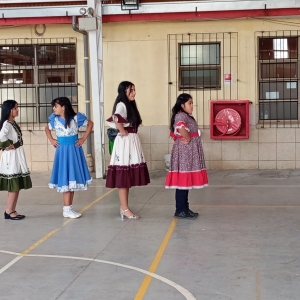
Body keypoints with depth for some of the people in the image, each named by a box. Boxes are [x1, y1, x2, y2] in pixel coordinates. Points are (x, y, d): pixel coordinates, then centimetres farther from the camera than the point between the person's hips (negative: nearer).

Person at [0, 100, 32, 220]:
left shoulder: (13, 123, 13)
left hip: (17, 156, 9)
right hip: (11, 157, -9)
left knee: (16, 186, 10)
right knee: (13, 185, -6)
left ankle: (12, 211, 15)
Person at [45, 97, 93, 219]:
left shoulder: (76, 118, -6)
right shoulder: (55, 119, -1)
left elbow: (90, 123, 7)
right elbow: (47, 128, 19)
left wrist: (84, 138, 1)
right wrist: (51, 140, 6)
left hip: (74, 150, 1)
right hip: (62, 151, -1)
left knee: (73, 178, 5)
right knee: (65, 179, -4)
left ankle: (69, 207, 14)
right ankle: (66, 209, -2)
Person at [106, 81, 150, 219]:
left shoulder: (130, 105, 17)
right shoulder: (121, 105, -13)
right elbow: (116, 119, -32)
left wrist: (130, 135, 5)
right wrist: (123, 132, -19)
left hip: (132, 141, 10)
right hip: (125, 142, -10)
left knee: (128, 176, 12)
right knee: (123, 176, -4)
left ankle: (124, 207, 20)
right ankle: (125, 209, 0)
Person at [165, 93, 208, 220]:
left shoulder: (187, 116, 20)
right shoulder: (181, 116, -13)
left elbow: (174, 133, 25)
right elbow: (180, 127, -34)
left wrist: (185, 138, 10)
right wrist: (187, 139, -20)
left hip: (188, 153, 11)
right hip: (184, 152, -11)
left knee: (186, 181, 12)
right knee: (182, 181, -8)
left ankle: (184, 208, 18)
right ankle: (180, 210, -6)